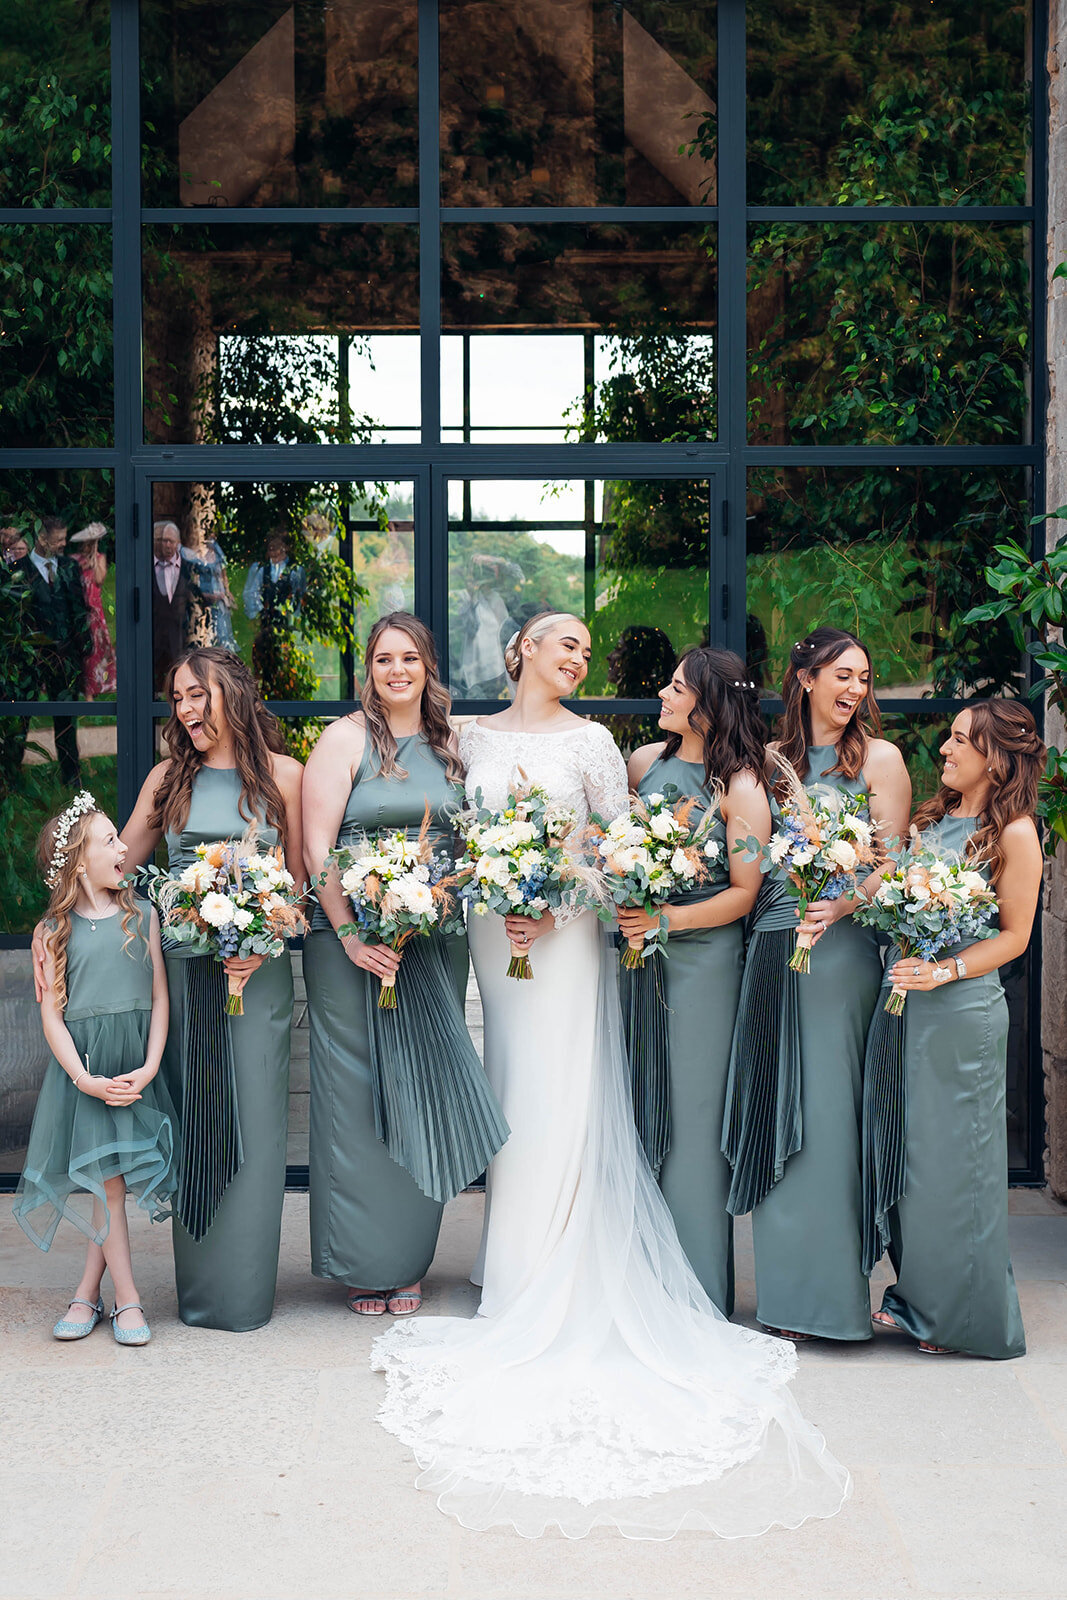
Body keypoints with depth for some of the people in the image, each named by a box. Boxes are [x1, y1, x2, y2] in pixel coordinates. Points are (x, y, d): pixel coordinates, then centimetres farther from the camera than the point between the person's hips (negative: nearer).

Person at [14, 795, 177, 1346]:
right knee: (106, 1182, -5)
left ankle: (87, 1291, 16)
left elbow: (159, 996, 5)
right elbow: (51, 1012, 0)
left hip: (136, 1064, 1)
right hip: (83, 1065, -1)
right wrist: (84, 1078, -12)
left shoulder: (141, 915, 7)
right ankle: (126, 1300, 5)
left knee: (112, 1181, 1)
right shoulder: (56, 930, 2)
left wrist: (149, 1067, -7)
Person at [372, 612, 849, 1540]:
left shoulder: (590, 741, 1)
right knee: (514, 1097, 7)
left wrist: (554, 908, -14)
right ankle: (519, 1279, 18)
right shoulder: (475, 738, 9)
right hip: (494, 933, 3)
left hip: (565, 939, -3)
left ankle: (551, 1295, 3)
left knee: (561, 1101, -6)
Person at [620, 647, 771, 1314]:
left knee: (693, 1112, 0)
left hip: (704, 958, -5)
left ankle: (700, 1289, 13)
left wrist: (667, 919, -19)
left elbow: (744, 894, -9)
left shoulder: (741, 787, -7)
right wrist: (626, 911, 2)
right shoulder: (644, 762, 9)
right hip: (641, 954, 5)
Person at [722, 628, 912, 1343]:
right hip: (772, 947, 4)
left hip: (839, 946, -4)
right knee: (775, 1112, 6)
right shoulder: (773, 758, 14)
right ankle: (789, 1291, 16)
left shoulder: (879, 758, 2)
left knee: (825, 1109, -4)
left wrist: (838, 908, -21)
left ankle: (828, 1292, 7)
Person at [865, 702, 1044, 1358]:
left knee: (952, 1157, 1)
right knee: (903, 1150, 11)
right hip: (903, 1002, 7)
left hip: (963, 1008, -7)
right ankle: (918, 1298, 25)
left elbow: (1014, 936, -8)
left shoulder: (1014, 833, -7)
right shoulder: (933, 817, 12)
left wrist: (945, 971, -19)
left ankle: (966, 1316, 16)